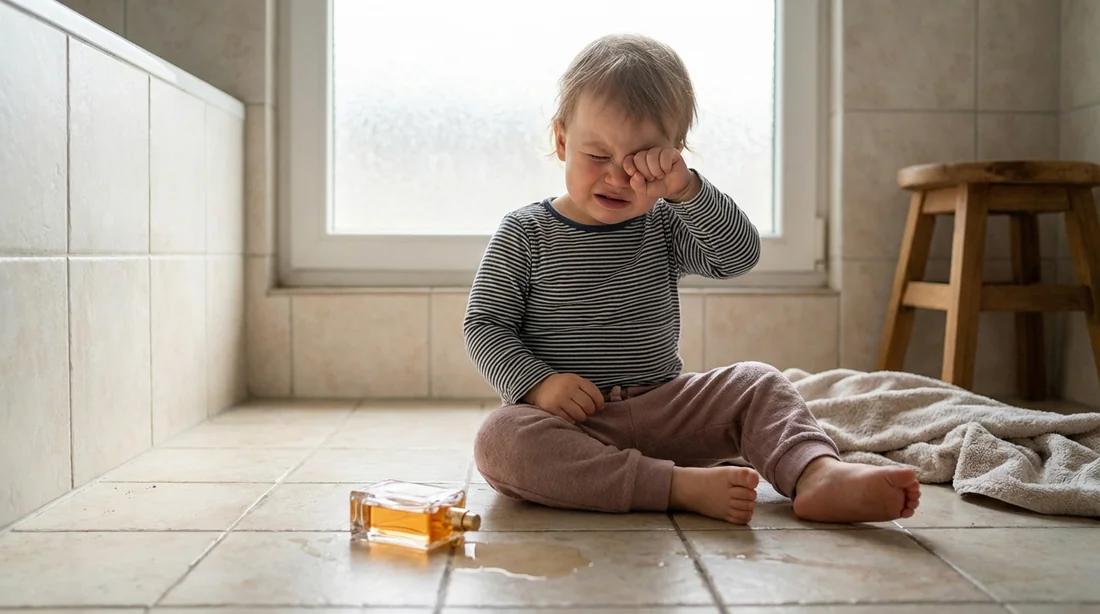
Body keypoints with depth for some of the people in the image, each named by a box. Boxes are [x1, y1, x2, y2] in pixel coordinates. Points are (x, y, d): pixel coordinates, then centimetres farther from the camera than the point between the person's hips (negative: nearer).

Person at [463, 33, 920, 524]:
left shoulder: (665, 226, 7)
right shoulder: (525, 233, -1)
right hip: (569, 423, -3)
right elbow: (484, 325, -3)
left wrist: (686, 189, -21)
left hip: (662, 411, 4)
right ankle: (684, 486, -40)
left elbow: (740, 256, -8)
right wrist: (538, 382, -20)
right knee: (499, 438, -34)